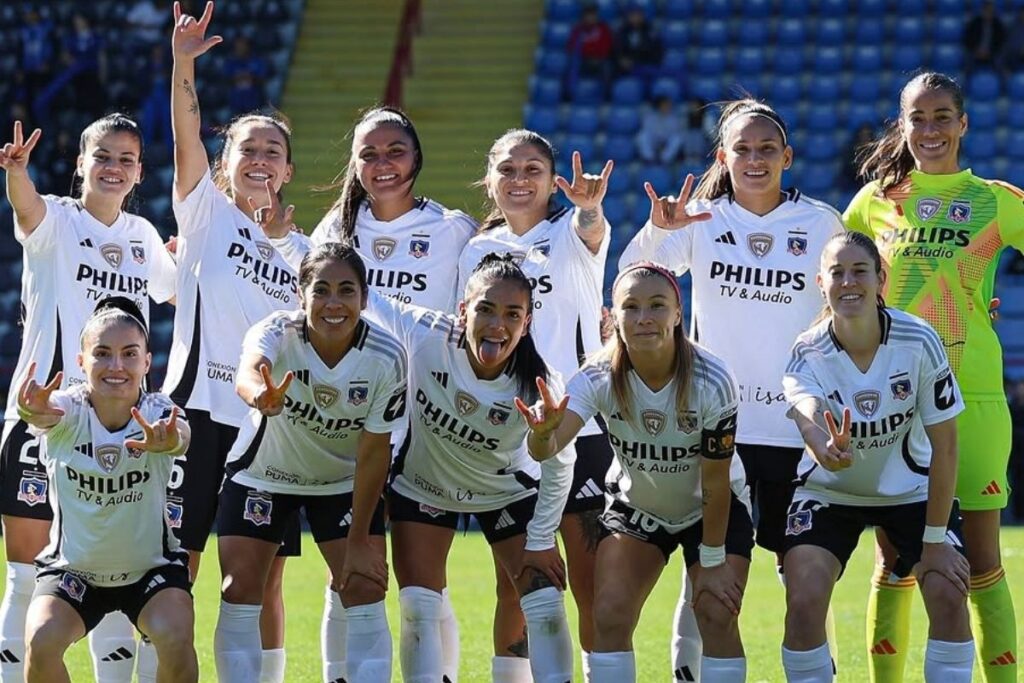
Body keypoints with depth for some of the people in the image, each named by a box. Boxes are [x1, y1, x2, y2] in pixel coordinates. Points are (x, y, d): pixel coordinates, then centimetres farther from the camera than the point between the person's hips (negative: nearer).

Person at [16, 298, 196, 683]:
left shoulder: (158, 413, -18)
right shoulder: (67, 410, -18)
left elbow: (179, 438, -42)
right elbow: (43, 416, -43)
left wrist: (168, 440, -68)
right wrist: (31, 412, -69)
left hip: (151, 567, 0)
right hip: (71, 568, 0)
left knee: (175, 639, -27)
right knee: (41, 642, -26)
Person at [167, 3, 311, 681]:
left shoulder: (303, 250, 14)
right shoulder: (206, 213, 5)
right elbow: (187, 134, -11)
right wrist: (183, 61, -25)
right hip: (199, 411, -3)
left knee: (264, 581, 4)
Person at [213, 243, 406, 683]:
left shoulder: (386, 358, -26)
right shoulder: (278, 333, -30)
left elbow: (374, 453, -18)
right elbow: (249, 369, -55)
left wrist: (359, 540, -17)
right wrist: (259, 394, -80)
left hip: (345, 479, 1)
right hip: (262, 474, 0)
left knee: (365, 588, -9)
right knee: (239, 591, -6)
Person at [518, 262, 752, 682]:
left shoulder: (712, 382, -30)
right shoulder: (600, 379, -26)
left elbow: (715, 482, -22)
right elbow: (548, 448, -41)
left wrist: (713, 561, -16)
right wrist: (543, 434, -65)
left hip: (714, 508, -2)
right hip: (634, 505, 2)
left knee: (717, 616, -15)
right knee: (610, 615, -12)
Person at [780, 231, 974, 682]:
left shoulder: (919, 343, -22)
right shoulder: (807, 354, -22)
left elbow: (944, 445, -17)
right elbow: (808, 410, -44)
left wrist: (935, 540, -18)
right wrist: (826, 448, -70)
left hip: (910, 488, 0)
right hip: (829, 491, 0)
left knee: (948, 594, -17)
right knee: (803, 602, -17)